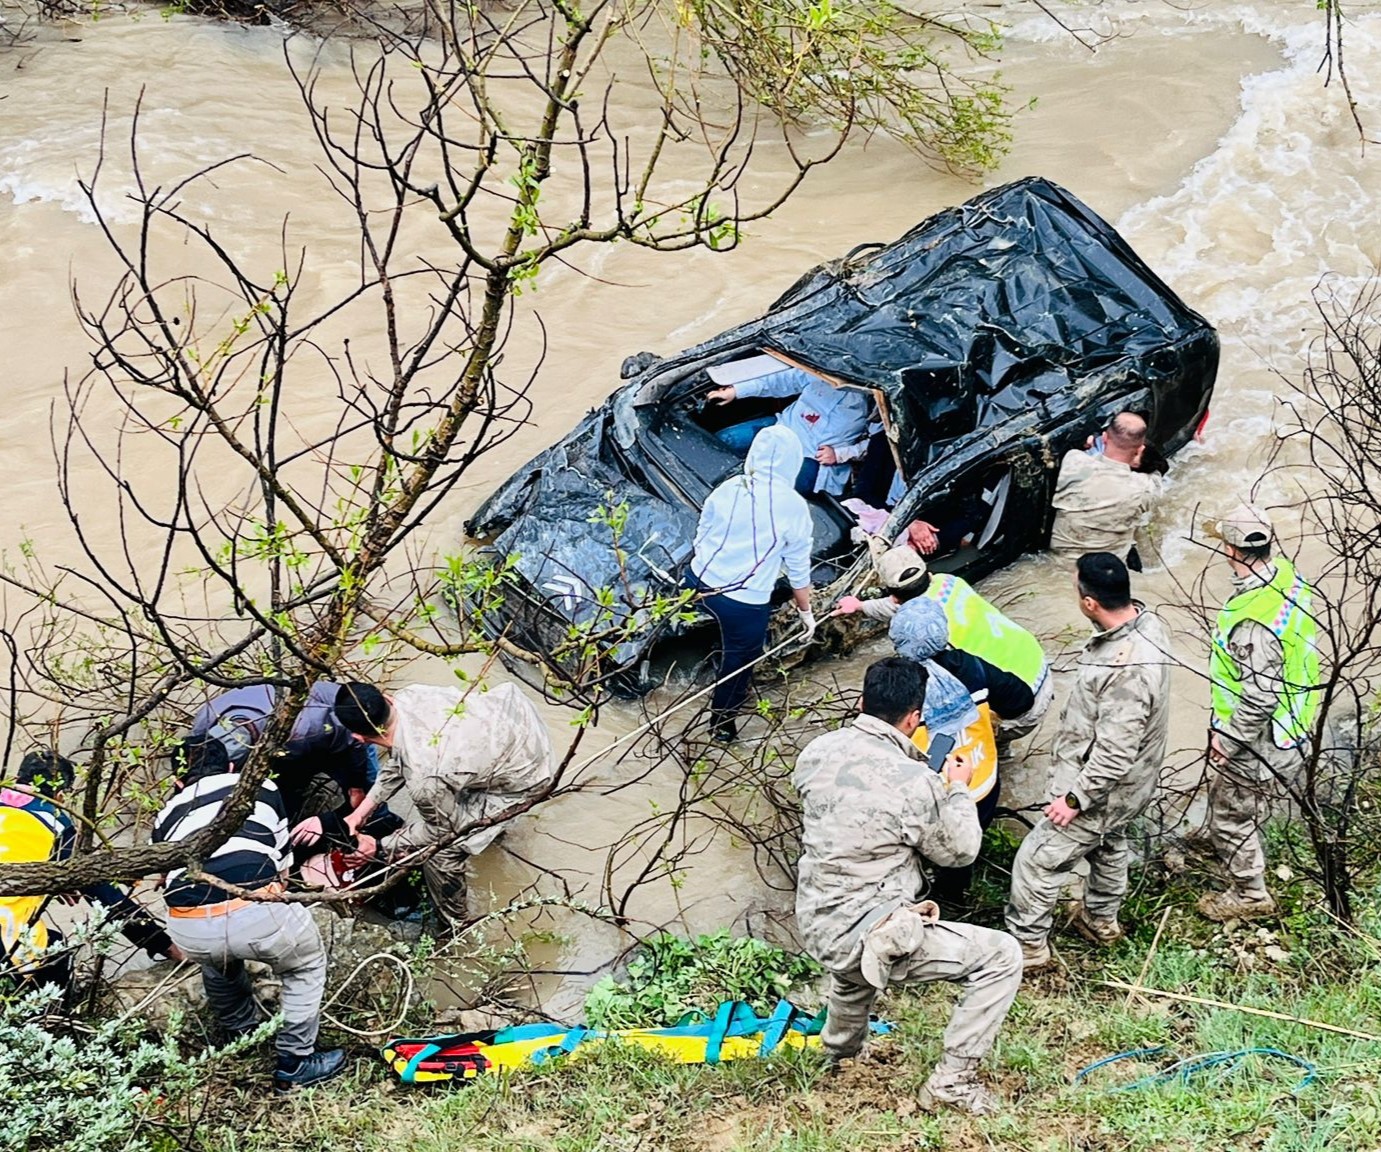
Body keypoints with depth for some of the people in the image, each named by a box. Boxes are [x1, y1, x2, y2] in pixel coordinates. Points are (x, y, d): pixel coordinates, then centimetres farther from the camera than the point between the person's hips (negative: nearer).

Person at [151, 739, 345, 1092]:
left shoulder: (168, 814, 27)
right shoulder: (262, 788, 24)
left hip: (190, 929, 3)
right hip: (255, 913, -2)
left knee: (217, 960, 39)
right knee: (306, 963, 28)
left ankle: (242, 1035, 51)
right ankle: (294, 1065, 25)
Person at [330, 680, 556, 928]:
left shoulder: (424, 779, -36)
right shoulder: (406, 696, -18)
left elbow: (441, 829, -12)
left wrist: (380, 848, 0)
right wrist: (362, 811, 6)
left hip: (524, 775, -7)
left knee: (439, 851, 2)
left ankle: (454, 926, 30)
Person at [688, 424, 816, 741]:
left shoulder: (728, 489, -3)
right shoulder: (792, 505, -13)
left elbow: (701, 535, 9)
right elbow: (798, 566, -5)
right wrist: (806, 611, 8)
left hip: (701, 582, 5)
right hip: (744, 601, -5)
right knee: (740, 658, 19)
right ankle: (721, 722, 35)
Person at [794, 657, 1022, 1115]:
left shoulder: (817, 751, -3)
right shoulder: (916, 783, -21)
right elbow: (959, 851, -4)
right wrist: (958, 790, 12)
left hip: (815, 930, 7)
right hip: (873, 940, -7)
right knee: (1001, 957, 2)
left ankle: (840, 1051, 59)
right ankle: (952, 1080, 6)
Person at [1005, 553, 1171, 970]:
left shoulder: (1126, 670, -41)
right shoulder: (1144, 619, -11)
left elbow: (1114, 754, -34)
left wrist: (1075, 798, -22)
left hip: (1104, 789, -10)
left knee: (1037, 862, 7)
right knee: (1109, 844, 32)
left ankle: (1026, 945, 25)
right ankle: (1100, 919, 55)